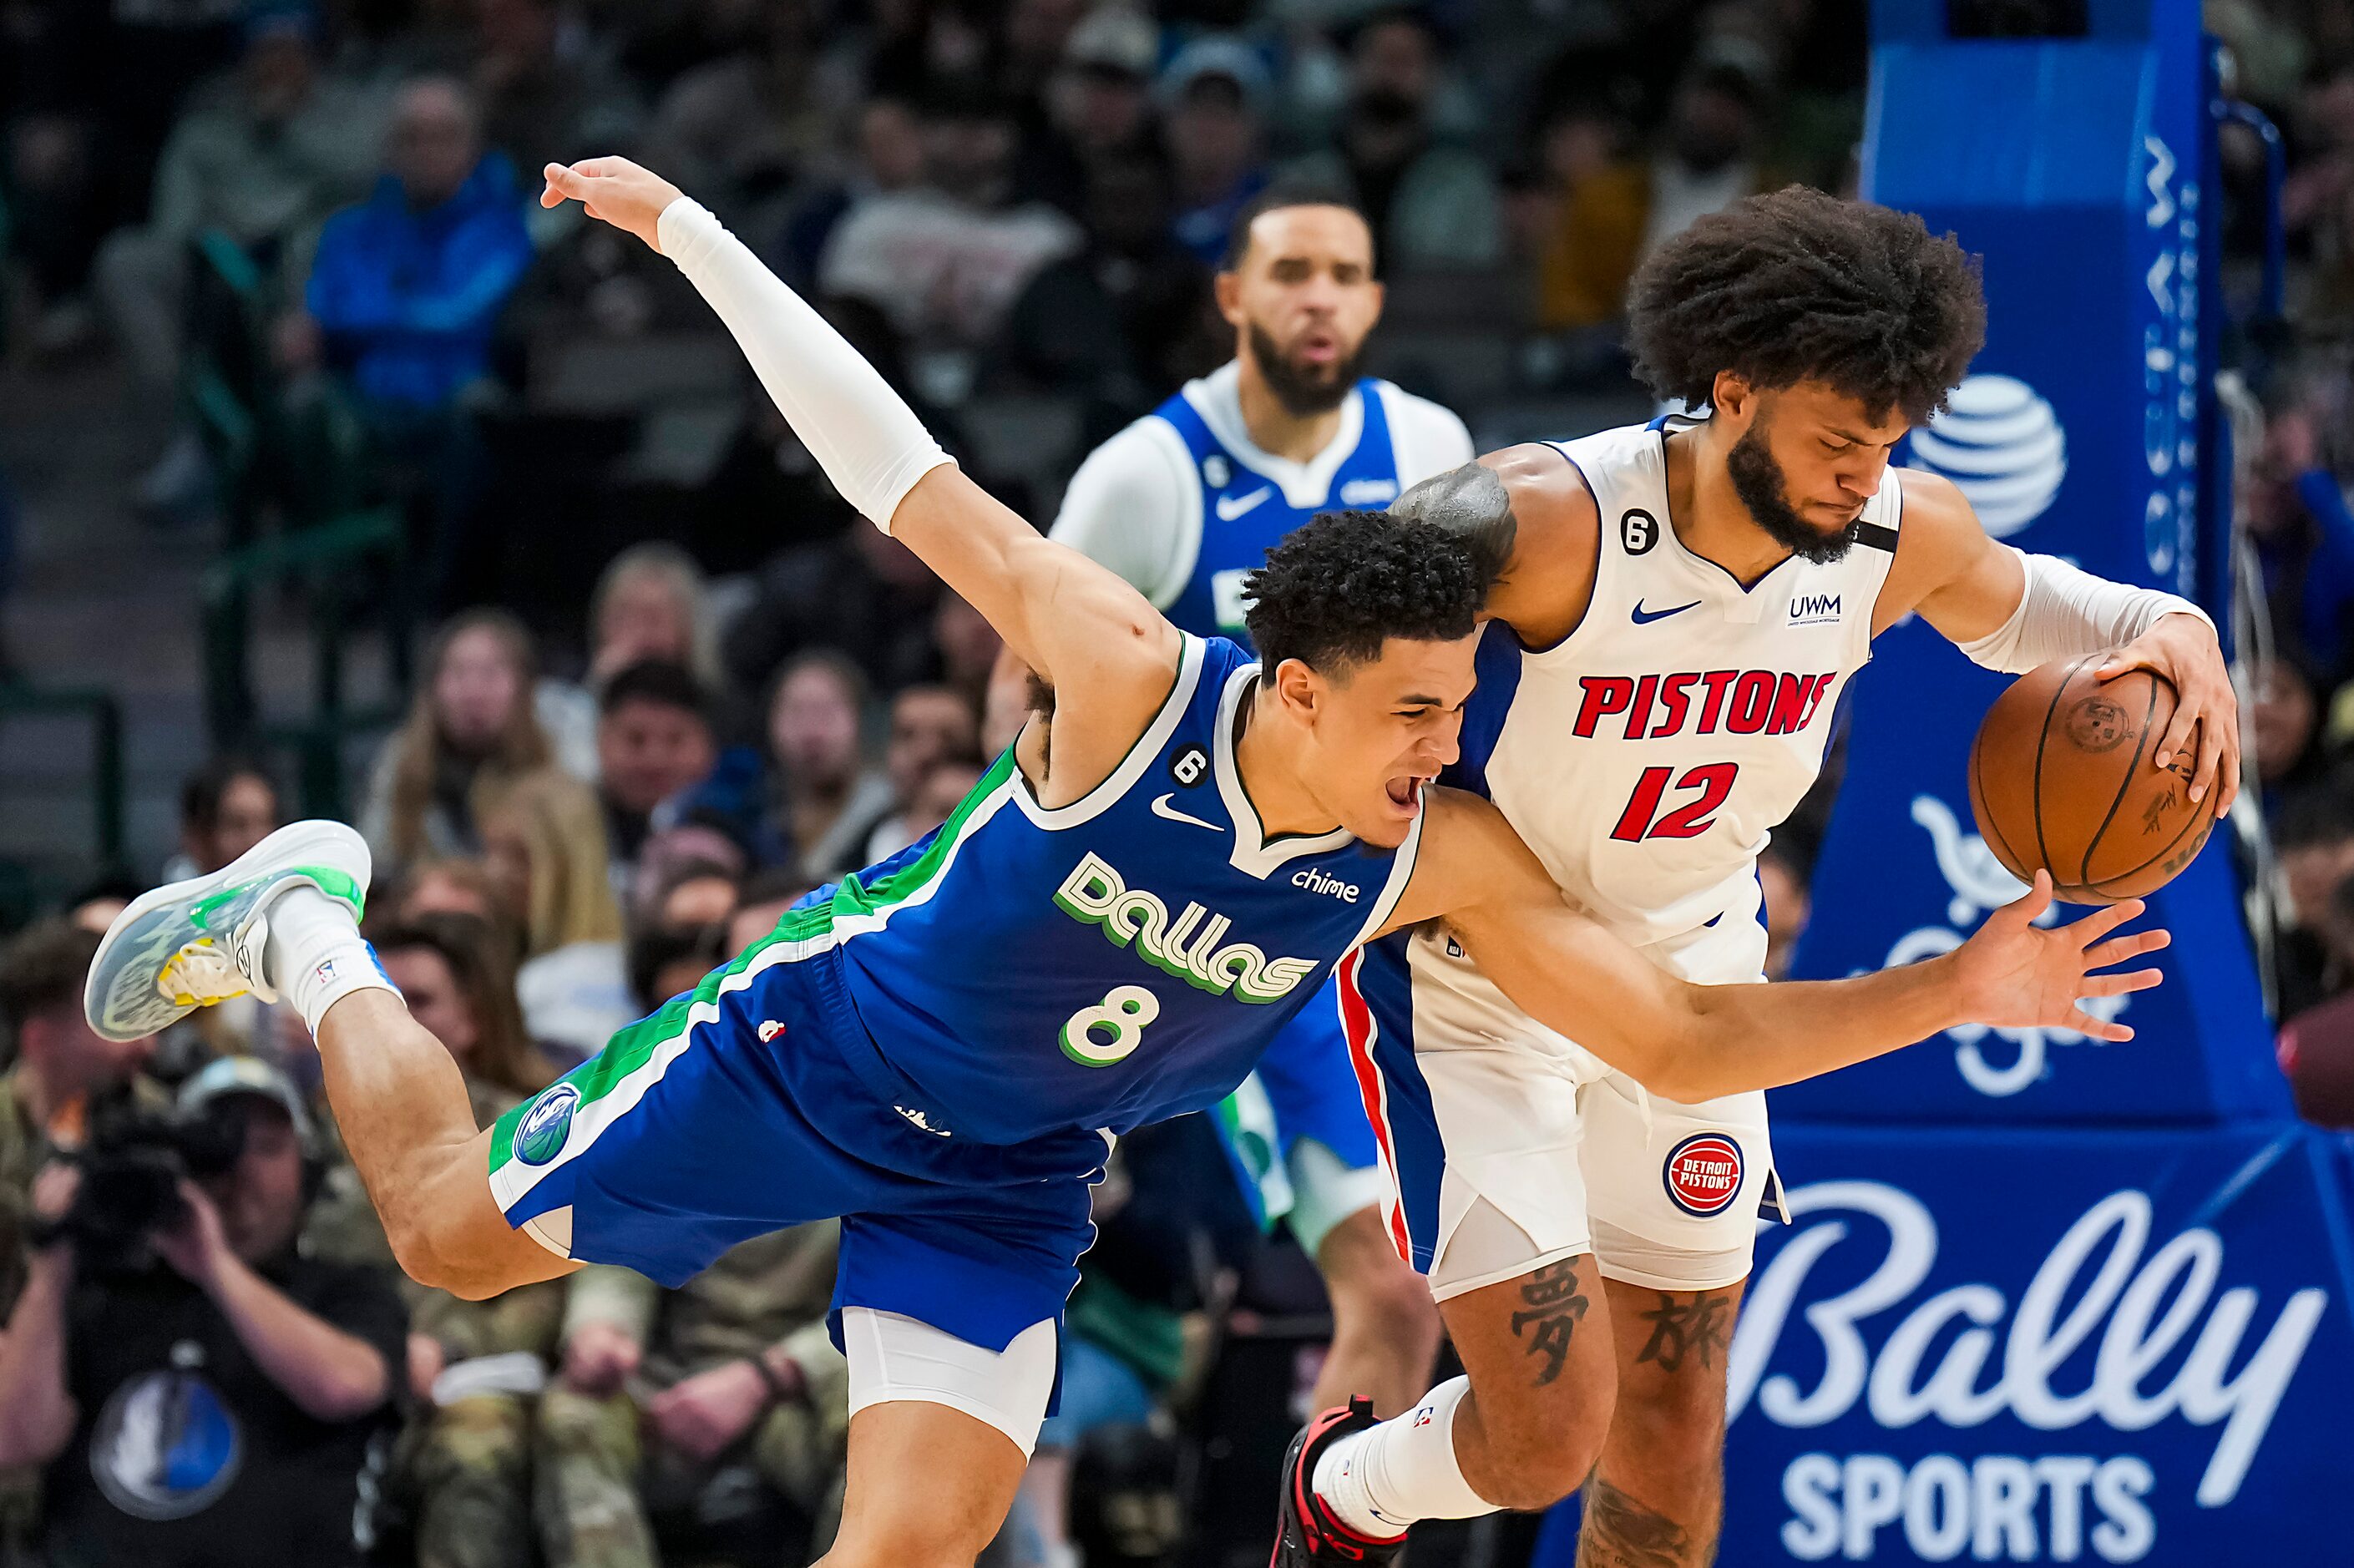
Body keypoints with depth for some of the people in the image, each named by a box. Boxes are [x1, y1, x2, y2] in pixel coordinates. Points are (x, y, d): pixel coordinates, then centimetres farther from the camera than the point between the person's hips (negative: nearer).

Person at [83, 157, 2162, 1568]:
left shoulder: (1440, 857, -23)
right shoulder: (1133, 684, -33)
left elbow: (1690, 1041, -17)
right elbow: (904, 476, -24)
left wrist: (1960, 991, -29)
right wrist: (694, 237, -22)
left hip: (1006, 1174, 3)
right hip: (824, 1038, -3)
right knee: (459, 1234, 10)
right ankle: (308, 930, 38)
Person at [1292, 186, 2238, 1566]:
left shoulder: (1902, 535, -13)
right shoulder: (1550, 521, -31)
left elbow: (2017, 608, 8)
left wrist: (2168, 632, -12)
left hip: (1687, 984, 5)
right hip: (1474, 985, -5)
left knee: (1672, 1446, 10)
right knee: (1551, 1437, -12)